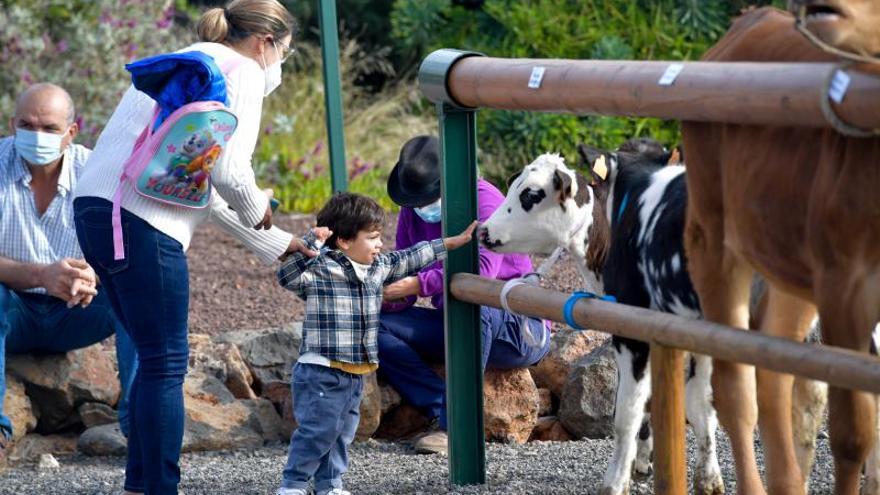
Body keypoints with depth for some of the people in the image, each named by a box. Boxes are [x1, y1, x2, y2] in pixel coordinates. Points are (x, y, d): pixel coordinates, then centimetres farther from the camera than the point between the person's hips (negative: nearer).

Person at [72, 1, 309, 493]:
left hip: (96, 208, 9)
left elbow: (206, 187, 31)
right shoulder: (243, 72, -1)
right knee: (166, 364, -3)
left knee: (158, 359, 17)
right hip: (141, 222, -9)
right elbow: (230, 174, -12)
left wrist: (279, 244, 34)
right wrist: (258, 211, 10)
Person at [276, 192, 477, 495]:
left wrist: (454, 242, 27)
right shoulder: (320, 270, -13)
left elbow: (410, 259, 21)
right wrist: (310, 243, -35)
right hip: (321, 371, -8)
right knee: (318, 430, -9)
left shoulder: (378, 267, 10)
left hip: (355, 374, 8)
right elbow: (287, 276, -25)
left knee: (342, 431, 14)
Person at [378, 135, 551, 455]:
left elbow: (483, 269, -30)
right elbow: (403, 271, 1)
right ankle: (442, 411, -24)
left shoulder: (484, 200, -16)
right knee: (376, 325, -13)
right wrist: (384, 294, -23)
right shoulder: (411, 213, 4)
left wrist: (420, 284, -37)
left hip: (519, 330, -7)